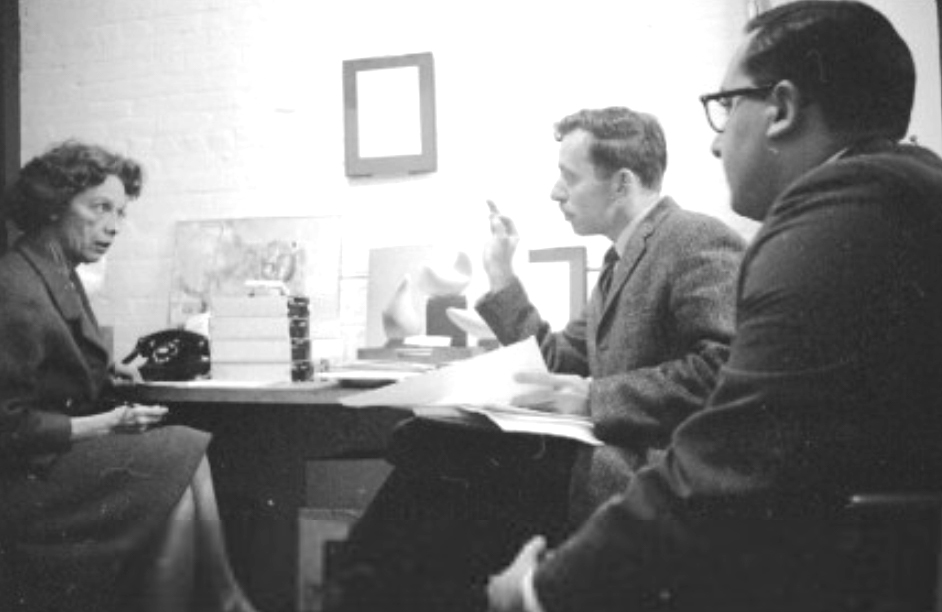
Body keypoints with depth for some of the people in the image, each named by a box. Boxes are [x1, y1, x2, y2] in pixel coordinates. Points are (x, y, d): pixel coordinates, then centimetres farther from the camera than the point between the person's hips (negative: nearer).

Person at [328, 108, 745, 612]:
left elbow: (722, 369, -21)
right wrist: (501, 279, 15)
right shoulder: (624, 260, 21)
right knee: (426, 445, -9)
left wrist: (595, 398, -20)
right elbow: (559, 362, 18)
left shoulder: (700, 242, -8)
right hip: (605, 452, 8)